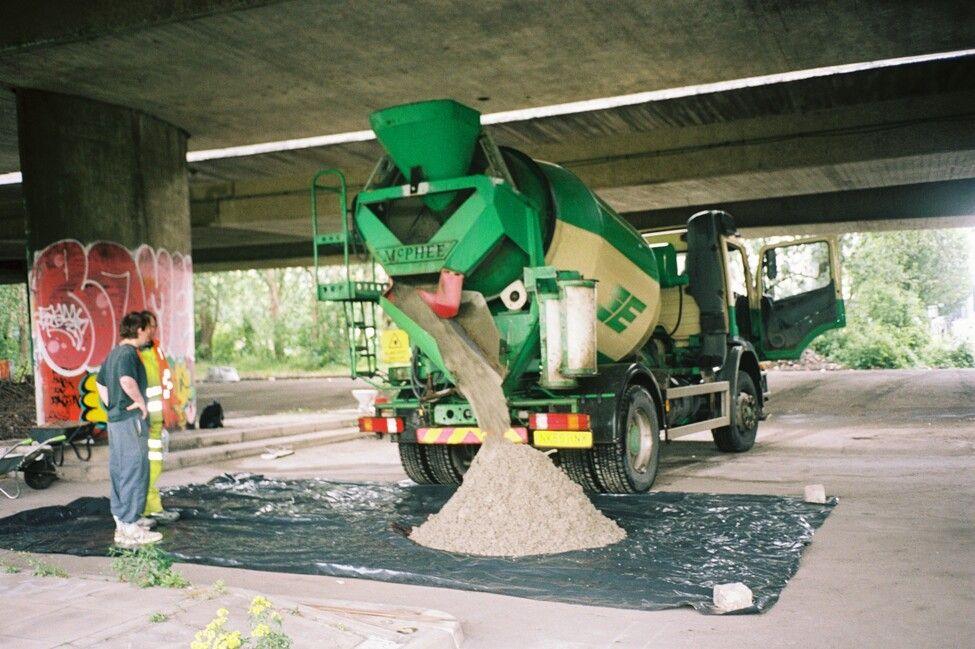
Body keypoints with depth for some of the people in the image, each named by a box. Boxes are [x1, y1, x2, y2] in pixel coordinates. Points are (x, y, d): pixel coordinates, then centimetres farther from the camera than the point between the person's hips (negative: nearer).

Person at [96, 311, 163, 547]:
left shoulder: (113, 353, 14)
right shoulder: (129, 353, -16)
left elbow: (100, 382, 25)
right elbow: (127, 380, -35)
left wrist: (111, 407, 19)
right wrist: (141, 402, -21)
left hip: (115, 419, 10)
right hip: (131, 421, -10)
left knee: (119, 471, 16)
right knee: (135, 473, -5)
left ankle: (122, 520, 26)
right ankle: (130, 529, -2)